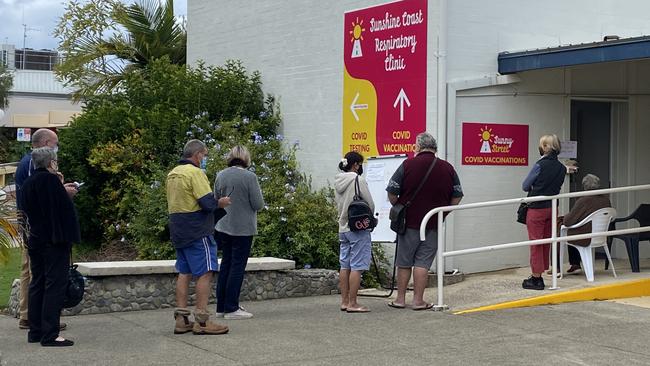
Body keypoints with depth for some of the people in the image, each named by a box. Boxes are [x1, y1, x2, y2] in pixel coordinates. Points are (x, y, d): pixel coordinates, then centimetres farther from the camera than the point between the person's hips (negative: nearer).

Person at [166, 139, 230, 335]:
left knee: (184, 273, 11)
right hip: (197, 232, -9)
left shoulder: (172, 174, 15)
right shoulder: (195, 173, -13)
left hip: (178, 231, 9)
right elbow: (208, 203, -21)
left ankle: (181, 319, 12)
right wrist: (220, 203, 0)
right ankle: (201, 321, -8)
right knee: (205, 273, -6)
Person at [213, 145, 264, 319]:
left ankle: (221, 306, 19)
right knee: (237, 266, 0)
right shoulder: (249, 177, -14)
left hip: (223, 226, 6)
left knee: (226, 264, 15)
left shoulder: (220, 175, 2)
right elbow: (258, 204, -13)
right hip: (243, 228, -6)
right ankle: (231, 308, 1)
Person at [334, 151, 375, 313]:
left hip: (343, 228, 8)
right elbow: (370, 204, -9)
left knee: (345, 266, 12)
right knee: (357, 267, -4)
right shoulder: (358, 180, -13)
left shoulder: (338, 182, 9)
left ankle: (344, 301, 16)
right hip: (359, 228, -8)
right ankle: (352, 303, -5)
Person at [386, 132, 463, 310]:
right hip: (434, 224, 2)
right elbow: (457, 196, 6)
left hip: (409, 221, -1)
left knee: (404, 262, 10)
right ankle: (418, 300, 5)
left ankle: (400, 299, 16)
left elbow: (392, 192, -6)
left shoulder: (408, 165, -7)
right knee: (423, 262, 5)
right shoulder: (448, 168, 2)